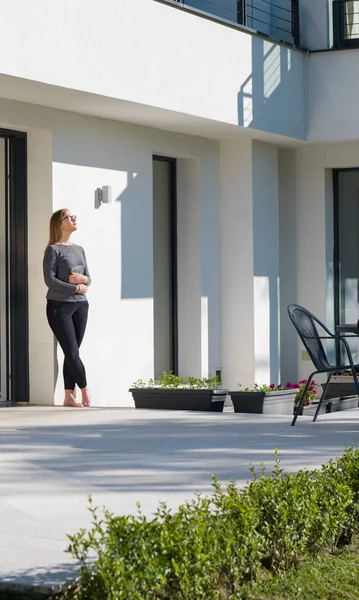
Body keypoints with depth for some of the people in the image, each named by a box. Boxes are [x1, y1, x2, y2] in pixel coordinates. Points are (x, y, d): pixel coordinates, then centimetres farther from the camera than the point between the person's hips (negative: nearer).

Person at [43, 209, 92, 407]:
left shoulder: (79, 250, 14)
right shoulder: (53, 250, -5)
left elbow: (88, 279, 15)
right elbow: (50, 280, -13)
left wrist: (83, 279, -9)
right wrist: (77, 288, -10)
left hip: (80, 305, 6)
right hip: (59, 305, -6)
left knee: (72, 353, 5)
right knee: (72, 352, -7)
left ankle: (69, 396, 8)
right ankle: (84, 389, 9)